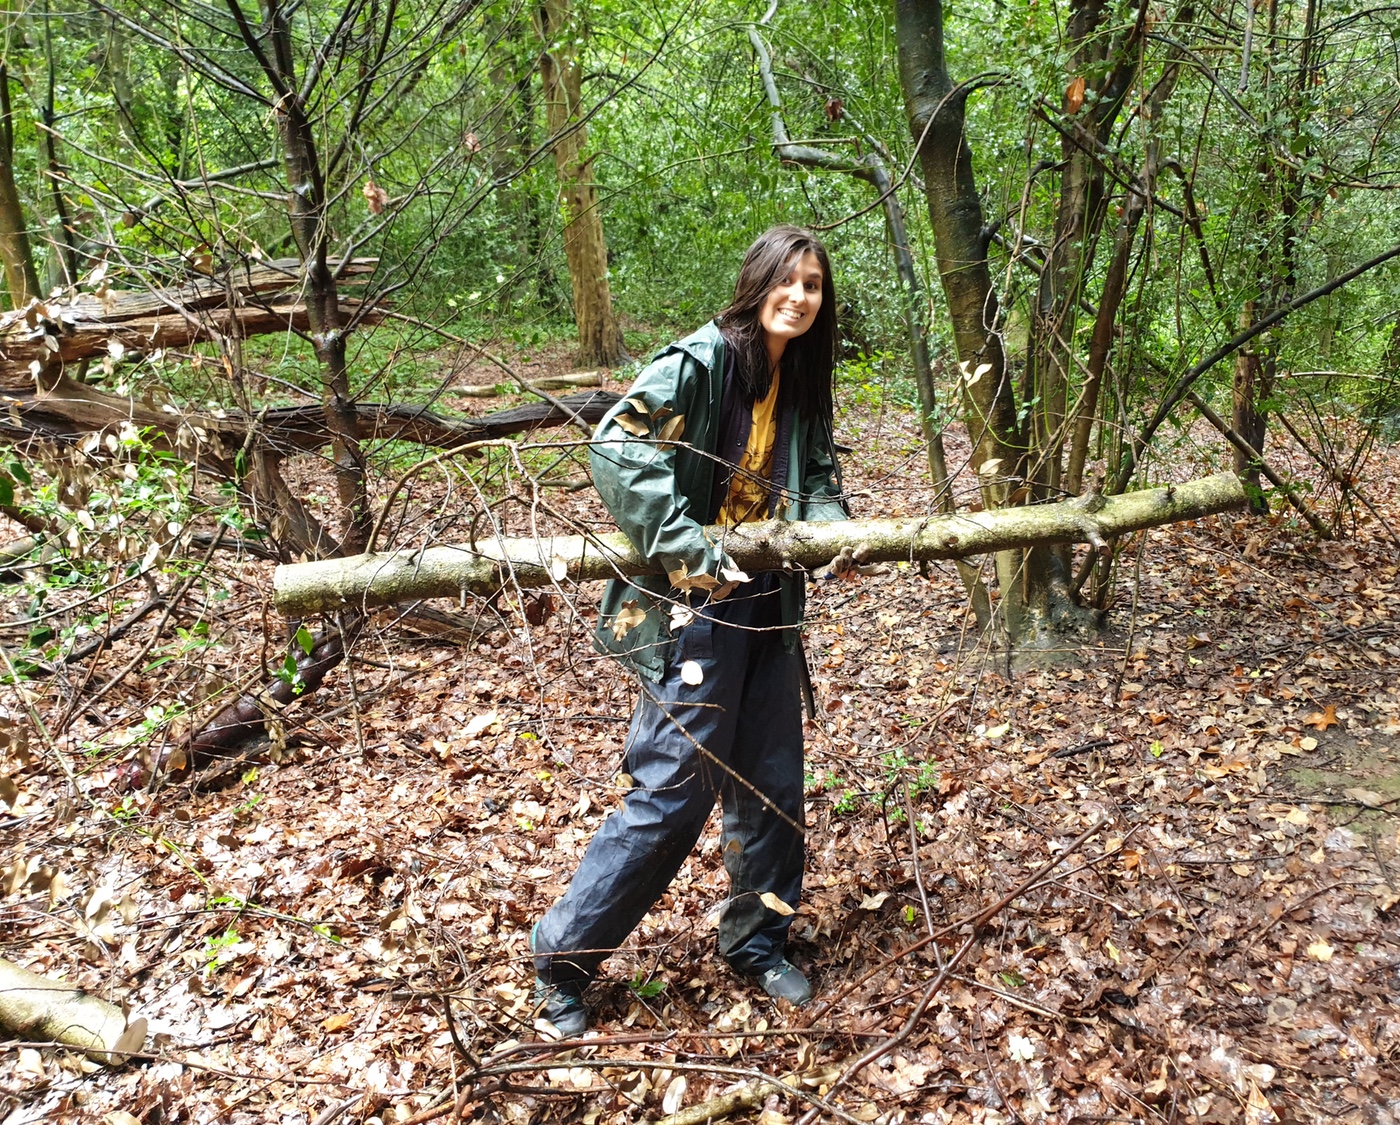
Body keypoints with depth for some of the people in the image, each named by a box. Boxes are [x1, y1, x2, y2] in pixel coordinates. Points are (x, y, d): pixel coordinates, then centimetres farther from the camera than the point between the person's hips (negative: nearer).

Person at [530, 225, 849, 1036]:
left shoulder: (803, 383, 9)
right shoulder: (700, 362, -13)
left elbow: (818, 471, 18)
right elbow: (618, 447, -23)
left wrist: (832, 527, -4)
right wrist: (689, 549, -27)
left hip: (769, 602, 8)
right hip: (696, 603, -7)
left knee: (774, 781, 13)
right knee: (677, 788, -4)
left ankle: (757, 938, 35)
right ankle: (564, 954, 14)